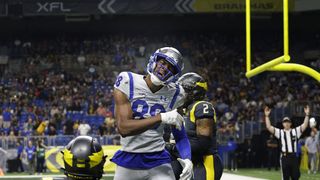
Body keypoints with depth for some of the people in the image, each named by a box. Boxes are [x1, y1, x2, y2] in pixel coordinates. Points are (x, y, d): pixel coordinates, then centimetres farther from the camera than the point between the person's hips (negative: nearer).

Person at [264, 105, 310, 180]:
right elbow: (269, 127, -1)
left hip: (294, 156, 1)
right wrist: (267, 116, -9)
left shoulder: (295, 131, 10)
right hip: (284, 157, -1)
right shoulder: (280, 132, 7)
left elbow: (304, 125, 1)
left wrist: (307, 115, -9)